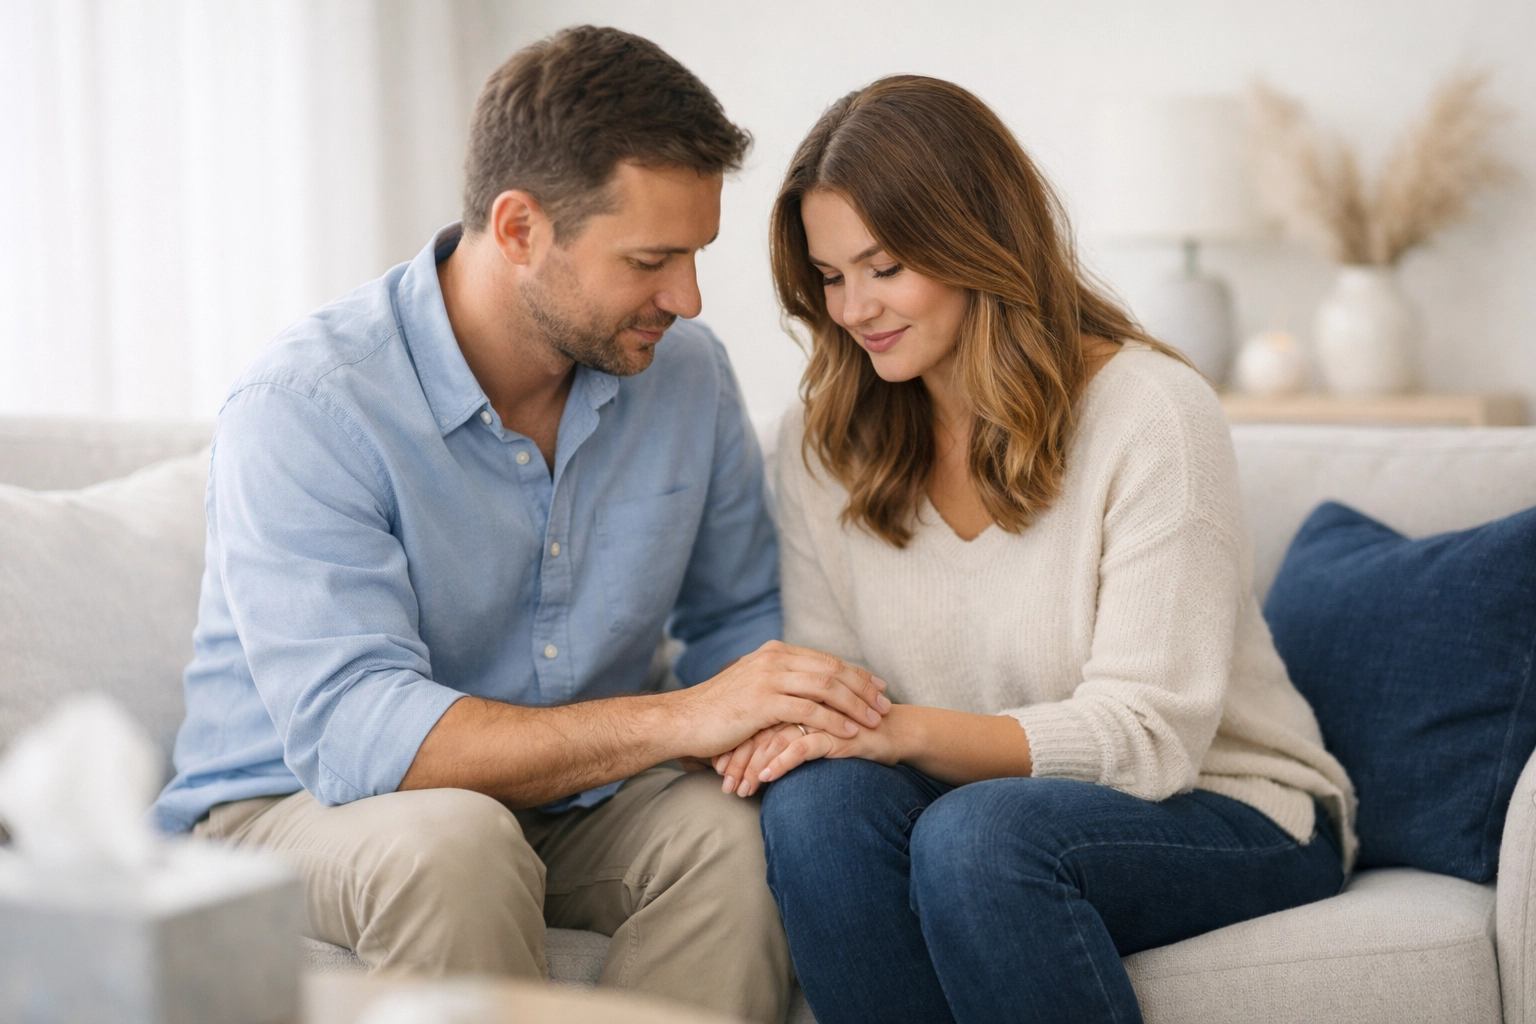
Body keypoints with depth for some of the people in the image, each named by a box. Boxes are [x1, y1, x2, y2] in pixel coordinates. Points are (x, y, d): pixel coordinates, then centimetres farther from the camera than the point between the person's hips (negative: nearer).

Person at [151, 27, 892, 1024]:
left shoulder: (685, 368, -2)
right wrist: (679, 719, -38)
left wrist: (771, 718, -14)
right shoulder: (303, 408, -21)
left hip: (570, 801, 4)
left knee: (735, 831, -27)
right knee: (457, 842, -37)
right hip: (295, 808, -4)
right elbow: (352, 733, -31)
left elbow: (739, 615, 12)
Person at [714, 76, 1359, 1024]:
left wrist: (906, 730, -30)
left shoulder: (1152, 412, -14)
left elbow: (1147, 735, -18)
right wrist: (786, 724, -21)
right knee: (817, 798, -29)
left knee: (976, 832, -36)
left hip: (1228, 813, -4)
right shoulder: (823, 444, 4)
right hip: (970, 796, 5)